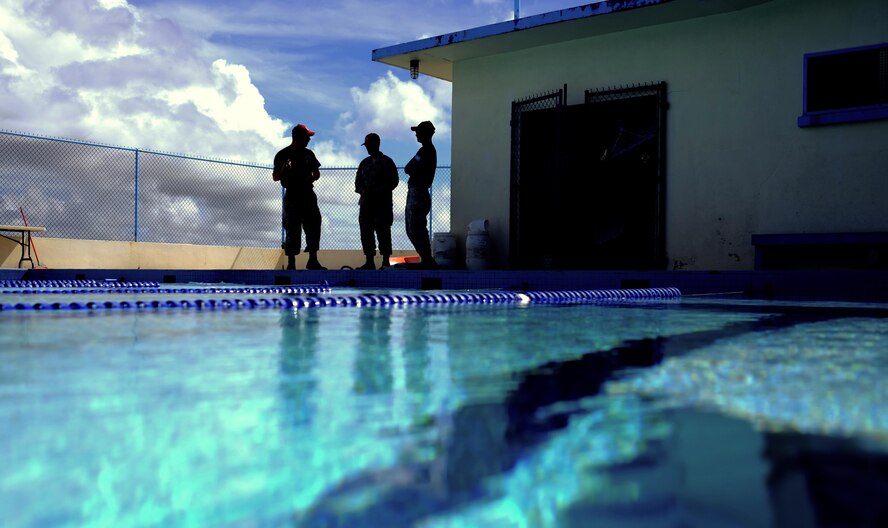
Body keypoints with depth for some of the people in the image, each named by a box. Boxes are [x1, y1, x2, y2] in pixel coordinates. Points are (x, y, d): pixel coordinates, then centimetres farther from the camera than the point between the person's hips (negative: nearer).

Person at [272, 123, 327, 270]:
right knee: (293, 231, -4)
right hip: (292, 197, -5)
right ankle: (291, 264, 3)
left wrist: (312, 178, -5)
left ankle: (313, 261, 14)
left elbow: (317, 173, 18)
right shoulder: (282, 155, -4)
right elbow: (275, 177, -4)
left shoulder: (308, 154, 10)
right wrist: (283, 169, -24)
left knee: (314, 226, 4)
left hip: (308, 195, 5)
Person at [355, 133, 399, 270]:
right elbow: (358, 181, 17)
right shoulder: (364, 163, 16)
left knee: (383, 231, -6)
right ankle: (369, 262, 10)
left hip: (382, 202, -5)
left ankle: (385, 262, -1)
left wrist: (377, 192, -15)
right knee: (366, 231, 3)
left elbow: (393, 181, -6)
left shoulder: (387, 162, 1)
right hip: (367, 202, 5)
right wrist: (363, 191, -5)